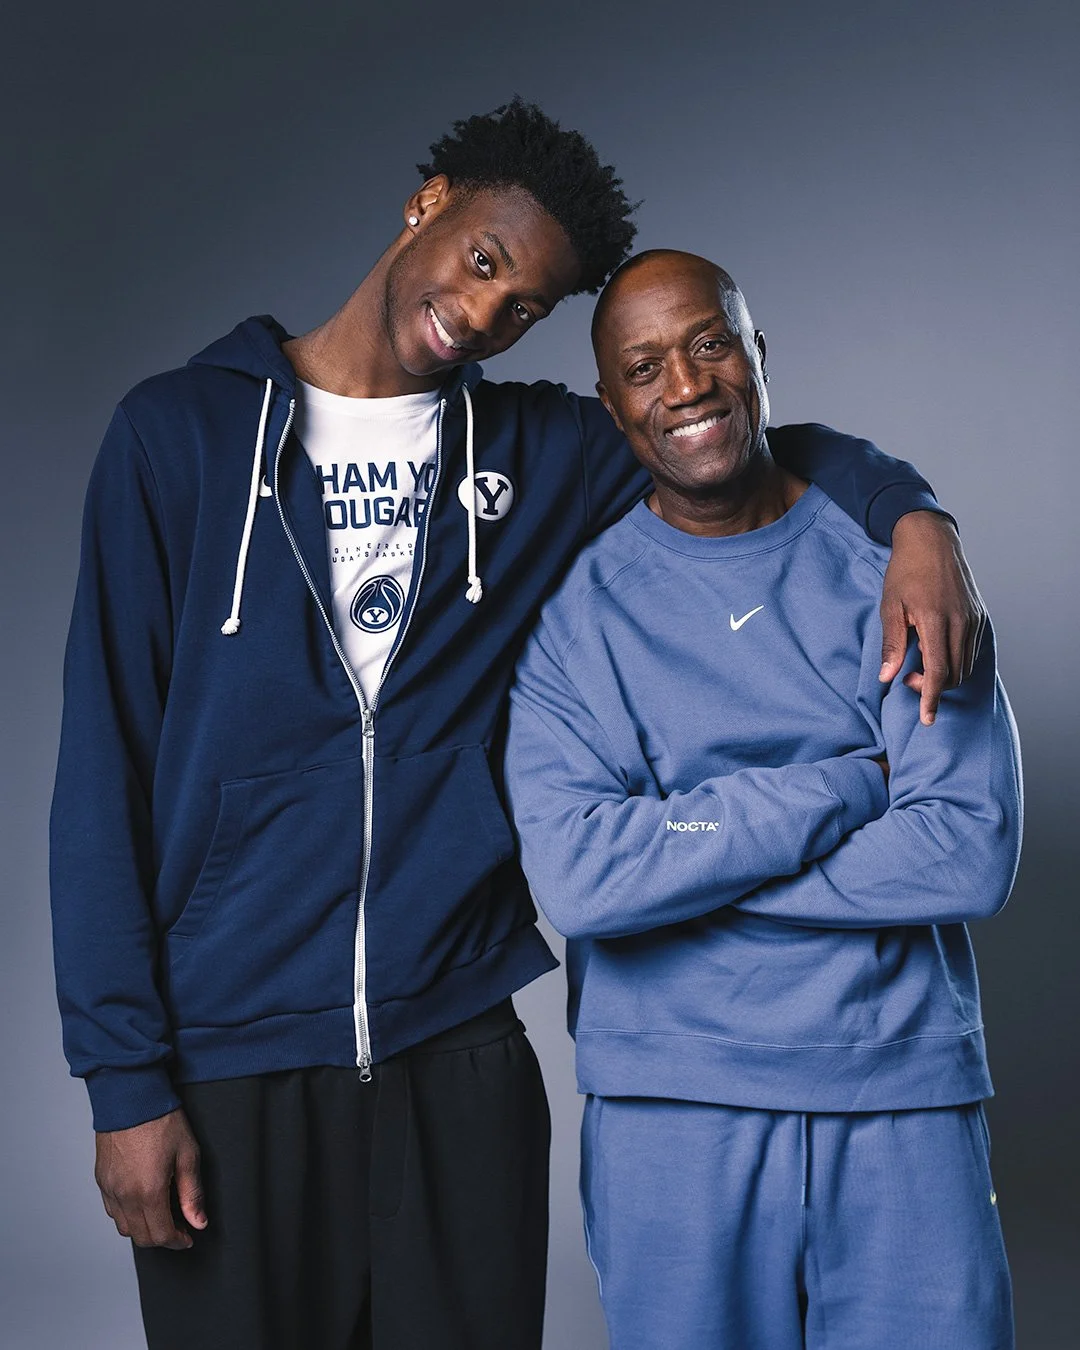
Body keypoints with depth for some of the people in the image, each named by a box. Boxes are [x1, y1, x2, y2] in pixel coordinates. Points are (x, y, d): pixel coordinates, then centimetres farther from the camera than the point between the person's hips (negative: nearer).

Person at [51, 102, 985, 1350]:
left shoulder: (538, 453, 6)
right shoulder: (184, 430, -1)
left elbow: (769, 447, 18)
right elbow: (105, 770, -3)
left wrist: (914, 517, -5)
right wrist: (125, 1081, -8)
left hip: (458, 1053, 3)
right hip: (229, 1063, -2)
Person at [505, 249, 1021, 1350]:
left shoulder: (891, 564, 1)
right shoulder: (575, 606, -1)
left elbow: (972, 853, -10)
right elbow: (575, 876, -16)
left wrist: (679, 857, -12)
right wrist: (844, 785, -14)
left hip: (905, 1093, 1)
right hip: (671, 1109, 0)